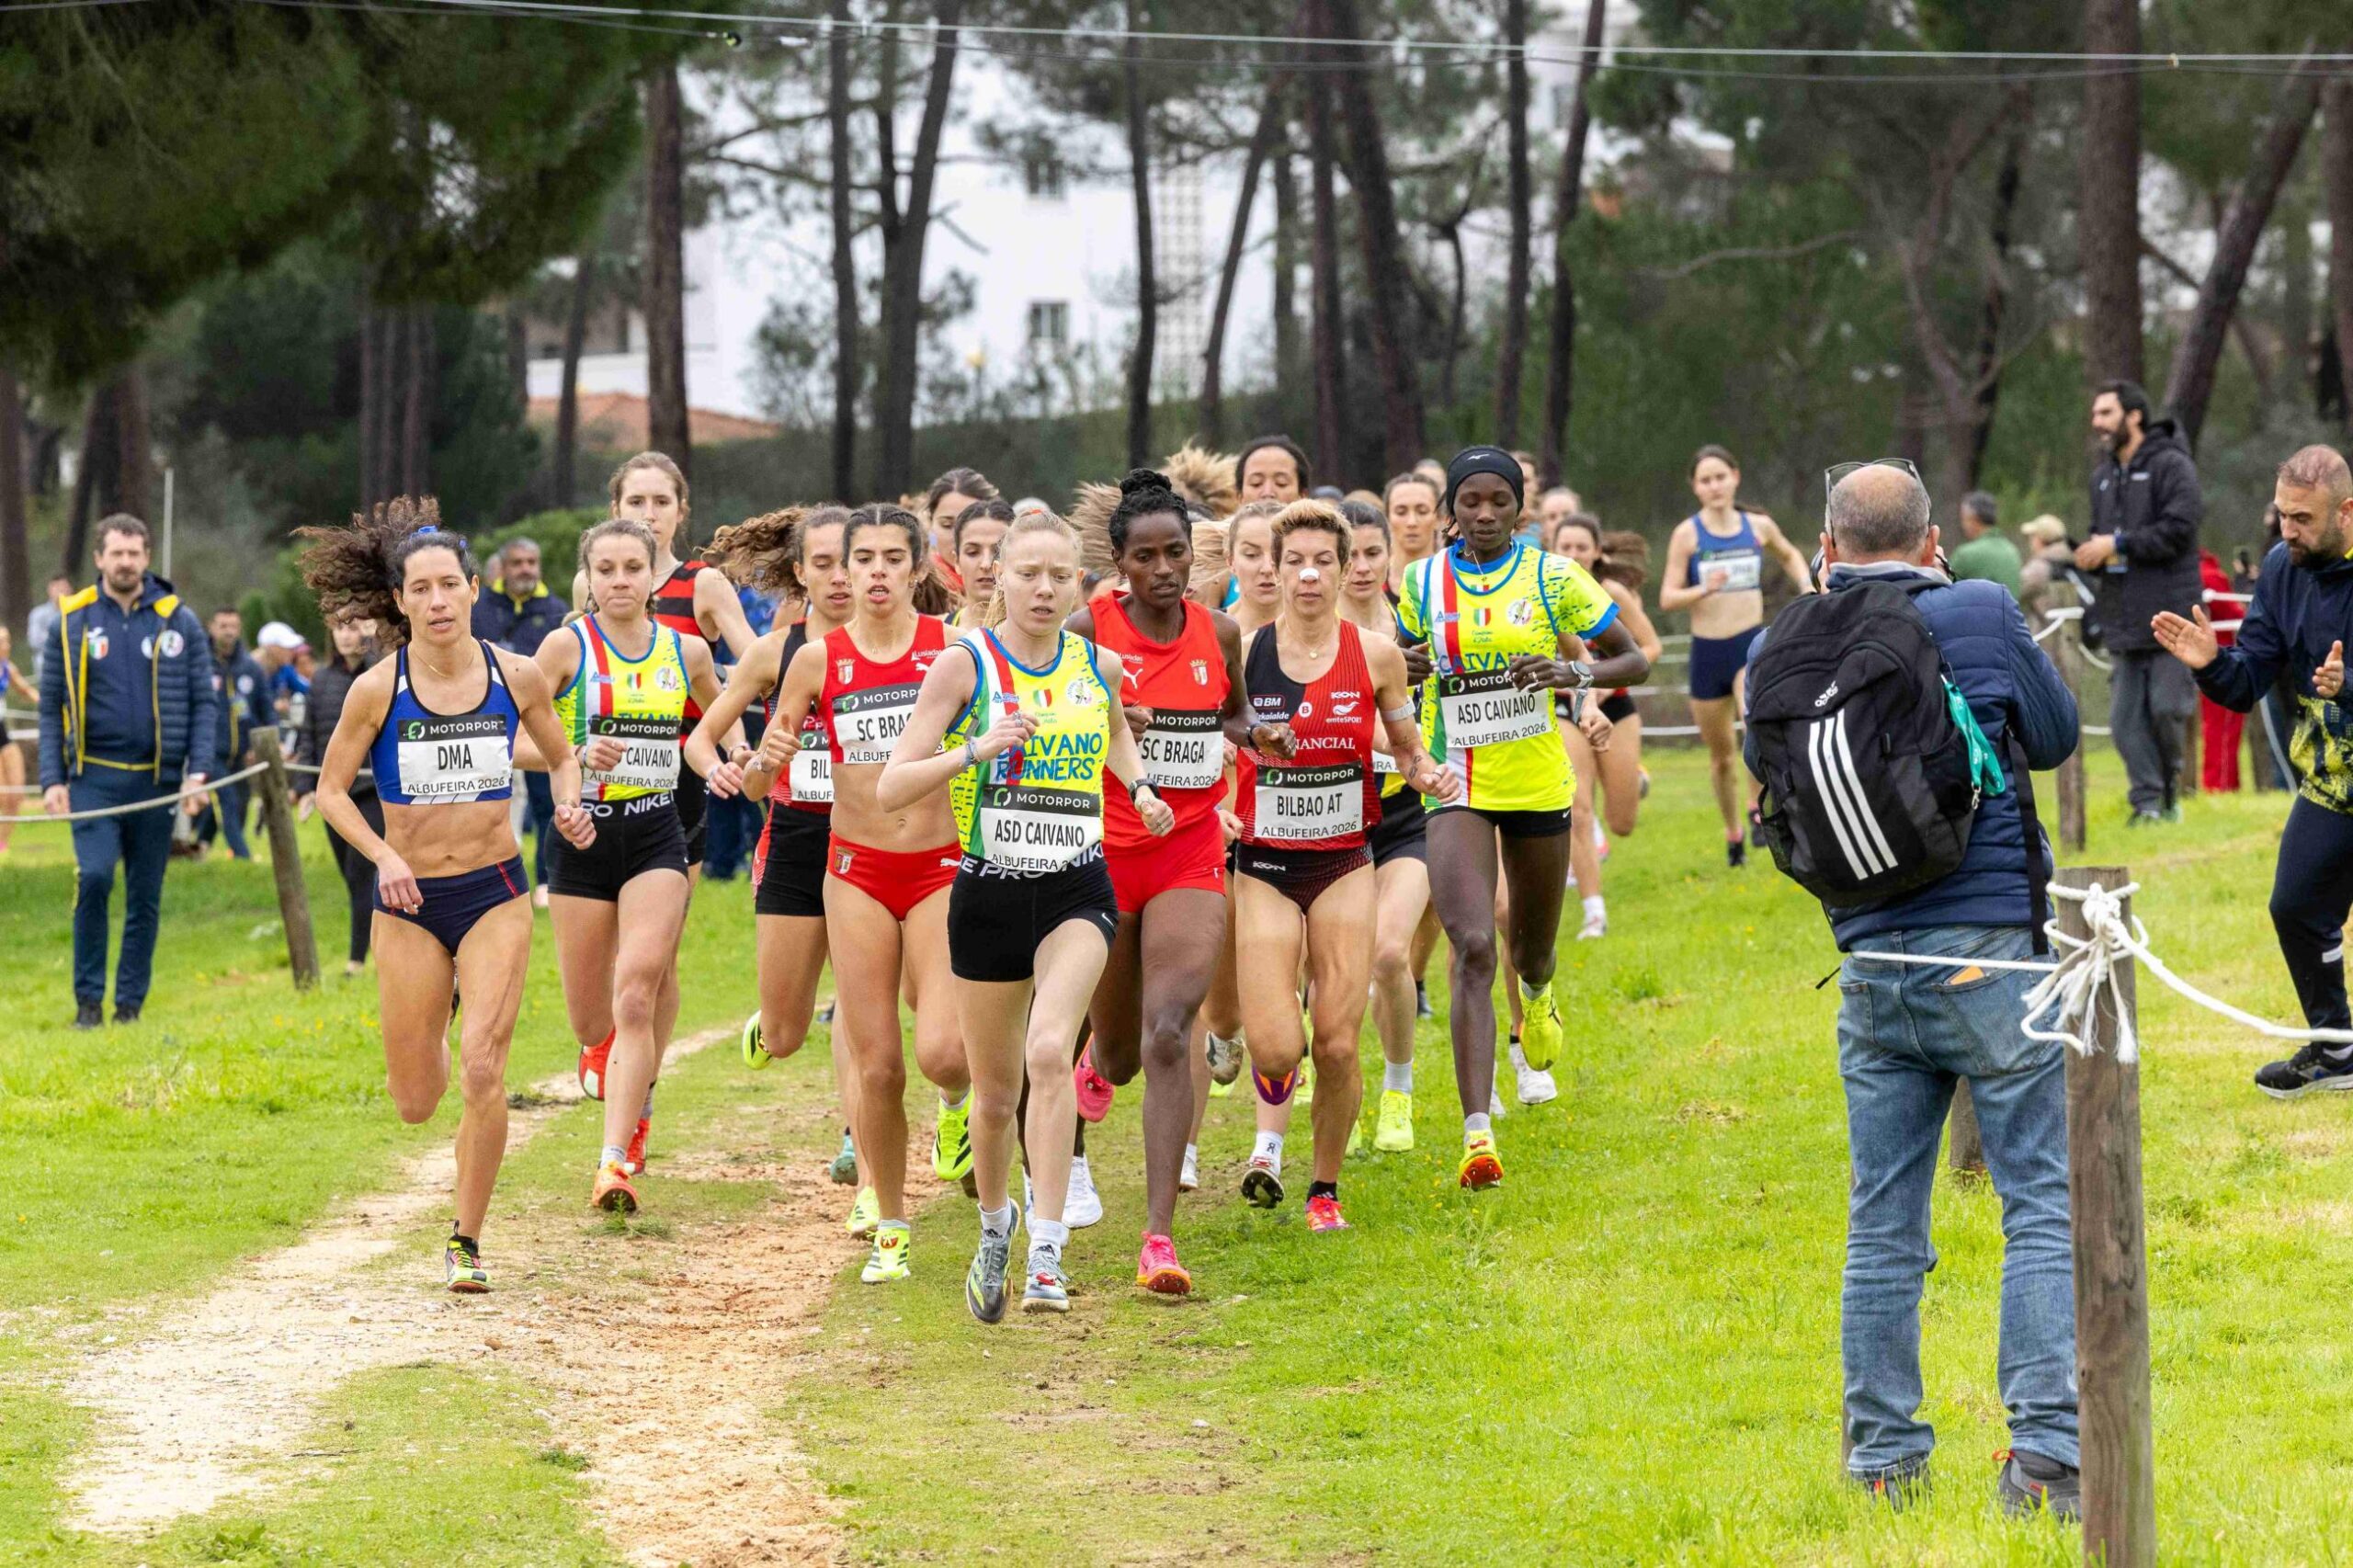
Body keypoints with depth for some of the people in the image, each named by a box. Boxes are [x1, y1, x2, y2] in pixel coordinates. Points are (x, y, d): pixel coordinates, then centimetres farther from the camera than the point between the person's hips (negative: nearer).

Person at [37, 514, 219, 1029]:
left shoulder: (179, 621, 4)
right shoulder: (72, 621, 4)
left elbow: (204, 701, 5)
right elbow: (51, 707, 6)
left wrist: (199, 771, -6)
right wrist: (52, 779, -3)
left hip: (156, 779, 1)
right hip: (93, 777, -1)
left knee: (146, 898, 4)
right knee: (93, 877, -17)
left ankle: (131, 1003, 13)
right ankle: (87, 999, -5)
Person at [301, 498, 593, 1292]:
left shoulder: (516, 677, -4)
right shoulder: (378, 689, -9)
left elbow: (562, 756, 14)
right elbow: (331, 790, -1)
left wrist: (569, 805, -8)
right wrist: (384, 856, -16)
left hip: (496, 896, 0)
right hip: (409, 901, 0)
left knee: (482, 1071, -17)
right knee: (415, 1103, 6)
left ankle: (466, 1240, 0)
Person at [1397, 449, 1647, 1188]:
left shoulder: (1552, 577, -4)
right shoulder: (1420, 584, 0)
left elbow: (1635, 661, 0)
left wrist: (1575, 672, -20)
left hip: (1538, 784, 1)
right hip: (1456, 788, -1)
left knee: (1532, 946, 19)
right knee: (1472, 949, -19)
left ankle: (1536, 991, 61)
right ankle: (1477, 1134, -24)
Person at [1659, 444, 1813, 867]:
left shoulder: (1758, 527, 5)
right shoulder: (1687, 534, -3)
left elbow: (1790, 556, 27)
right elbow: (1667, 598, -7)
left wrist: (1807, 585, 9)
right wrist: (1704, 590, -24)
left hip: (1752, 642, 0)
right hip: (1707, 650, 0)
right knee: (1721, 753, 11)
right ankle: (1733, 831, 31)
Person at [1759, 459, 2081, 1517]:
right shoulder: (1984, 618, -5)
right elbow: (2055, 737, 8)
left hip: (1872, 964, 3)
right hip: (1993, 952, -3)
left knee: (1882, 1223, 10)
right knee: (2042, 1203, 0)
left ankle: (1884, 1457, 14)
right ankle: (2045, 1448, -9)